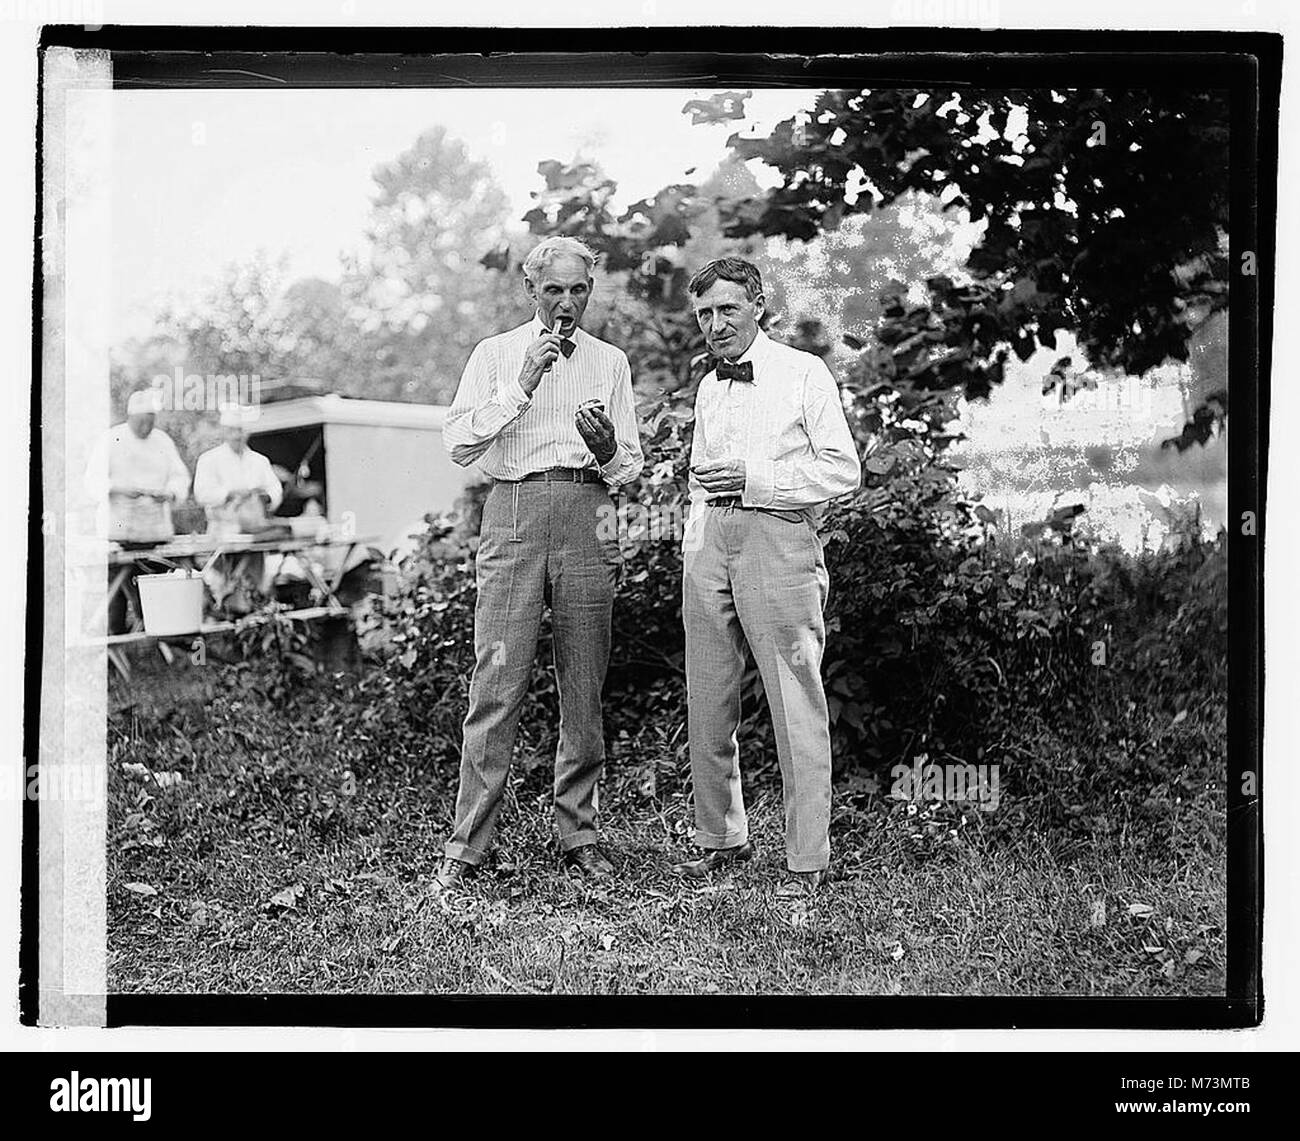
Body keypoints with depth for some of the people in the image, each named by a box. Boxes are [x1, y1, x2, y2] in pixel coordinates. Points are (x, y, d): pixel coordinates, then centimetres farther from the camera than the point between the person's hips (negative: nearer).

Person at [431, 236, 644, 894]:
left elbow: (631, 466, 15)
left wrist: (608, 450, -7)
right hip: (514, 514, -2)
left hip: (586, 521, 2)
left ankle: (579, 834, 13)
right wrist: (520, 386, -9)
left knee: (584, 689, 4)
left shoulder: (610, 362, 17)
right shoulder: (495, 354, 11)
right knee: (497, 687, -7)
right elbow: (459, 444, -1)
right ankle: (466, 846, -3)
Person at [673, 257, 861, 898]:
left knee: (796, 707, -4)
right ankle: (721, 839, 21)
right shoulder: (708, 390, 19)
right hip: (710, 542, 7)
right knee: (707, 704, 8)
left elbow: (843, 469, -7)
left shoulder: (805, 375, -1)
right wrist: (694, 548, 17)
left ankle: (807, 859, 2)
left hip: (777, 539, -6)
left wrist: (755, 479, -14)